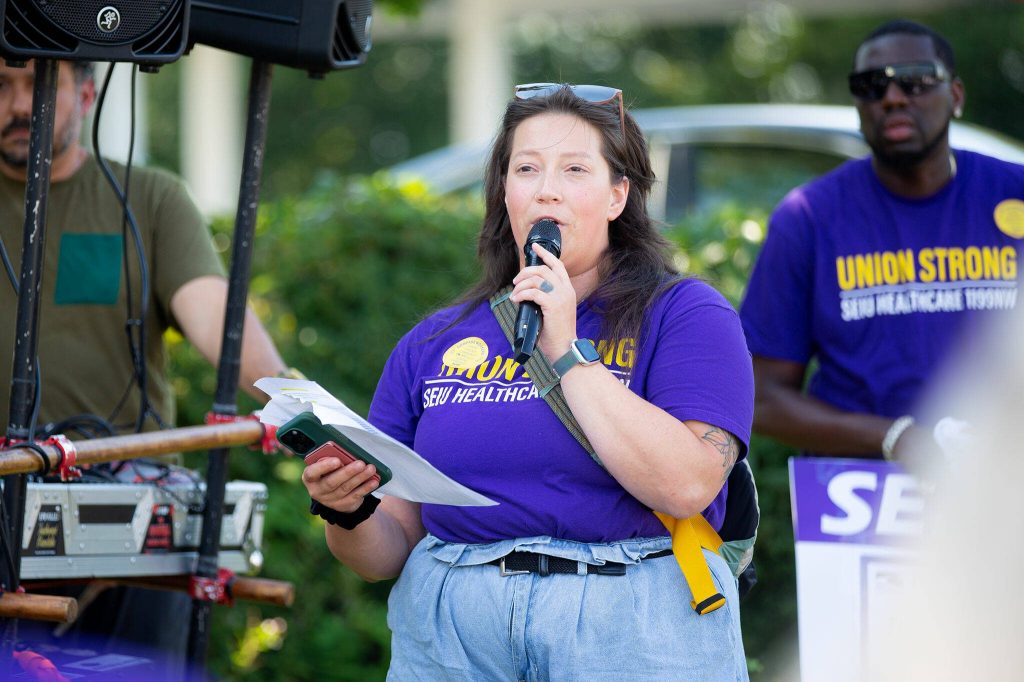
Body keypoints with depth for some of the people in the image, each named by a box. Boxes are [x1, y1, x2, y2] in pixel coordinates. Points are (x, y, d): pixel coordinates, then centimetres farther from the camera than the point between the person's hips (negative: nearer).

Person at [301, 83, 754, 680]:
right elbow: (392, 548, 11)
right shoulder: (432, 344, 10)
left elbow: (687, 487, -17)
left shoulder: (684, 314, 0)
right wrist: (348, 515, -12)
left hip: (634, 634, -3)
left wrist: (565, 350, -14)